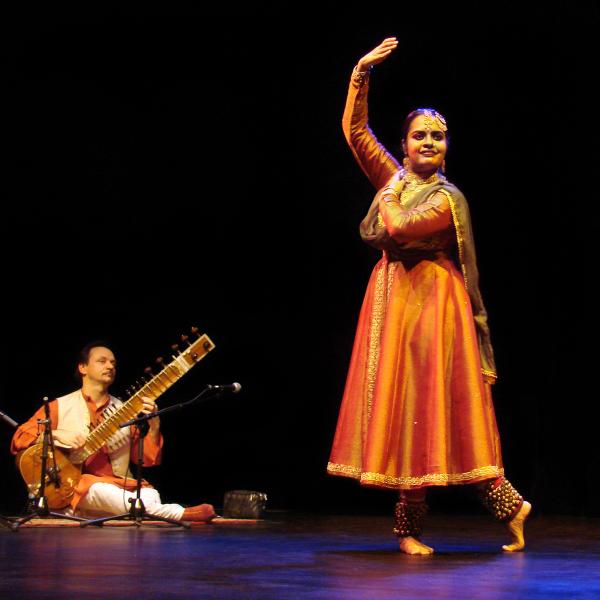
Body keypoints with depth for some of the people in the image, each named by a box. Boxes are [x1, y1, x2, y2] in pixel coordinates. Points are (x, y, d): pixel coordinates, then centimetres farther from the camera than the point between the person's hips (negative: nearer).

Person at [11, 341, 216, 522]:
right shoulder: (60, 407, 8)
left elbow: (147, 458, 8)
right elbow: (19, 438, 2)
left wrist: (153, 426, -10)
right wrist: (54, 434, -15)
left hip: (120, 488, 4)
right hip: (76, 491, -4)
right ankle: (180, 514, -51)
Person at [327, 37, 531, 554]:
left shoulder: (447, 198, -7)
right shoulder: (395, 177, 10)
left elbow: (399, 226, -21)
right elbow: (355, 130, 9)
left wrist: (388, 195, -2)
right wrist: (362, 73, 2)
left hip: (429, 302, -6)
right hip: (391, 301, 6)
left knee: (428, 407, -6)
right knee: (399, 403, 5)